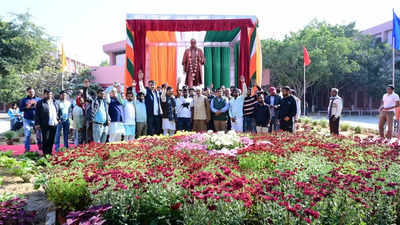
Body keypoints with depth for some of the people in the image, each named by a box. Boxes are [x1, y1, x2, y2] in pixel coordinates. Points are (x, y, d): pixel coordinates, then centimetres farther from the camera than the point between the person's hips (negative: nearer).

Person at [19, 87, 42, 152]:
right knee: (27, 135, 0)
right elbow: (20, 108, 3)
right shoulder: (24, 100, 8)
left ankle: (40, 147, 16)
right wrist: (27, 107, -14)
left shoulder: (38, 99, 10)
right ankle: (27, 149, 8)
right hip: (27, 120, 0)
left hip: (37, 119, 1)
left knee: (39, 134, 1)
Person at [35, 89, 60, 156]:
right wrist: (37, 123, -8)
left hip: (54, 124, 5)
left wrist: (59, 118, 16)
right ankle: (45, 153, 7)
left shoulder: (55, 102, 15)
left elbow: (59, 111, 26)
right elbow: (37, 114, -3)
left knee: (52, 139, 9)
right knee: (45, 139, -2)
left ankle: (50, 152, 19)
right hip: (45, 125, -4)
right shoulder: (40, 103, 0)